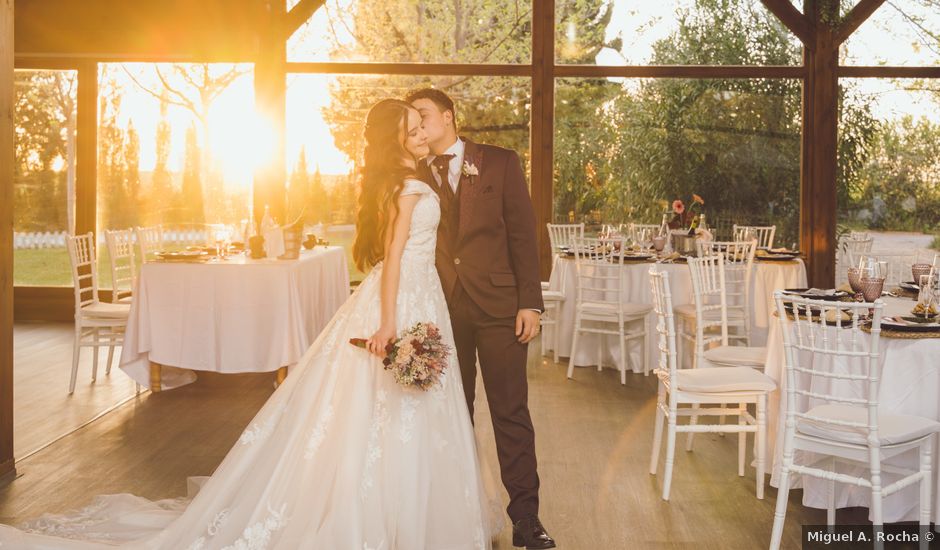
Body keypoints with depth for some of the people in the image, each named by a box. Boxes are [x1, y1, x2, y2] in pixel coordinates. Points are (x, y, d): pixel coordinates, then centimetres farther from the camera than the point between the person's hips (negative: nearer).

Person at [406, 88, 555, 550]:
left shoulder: (500, 163, 4)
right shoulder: (414, 175, 10)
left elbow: (522, 233, 0)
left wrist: (530, 302, -6)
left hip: (497, 304, -2)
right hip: (443, 308, 3)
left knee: (511, 411, 0)